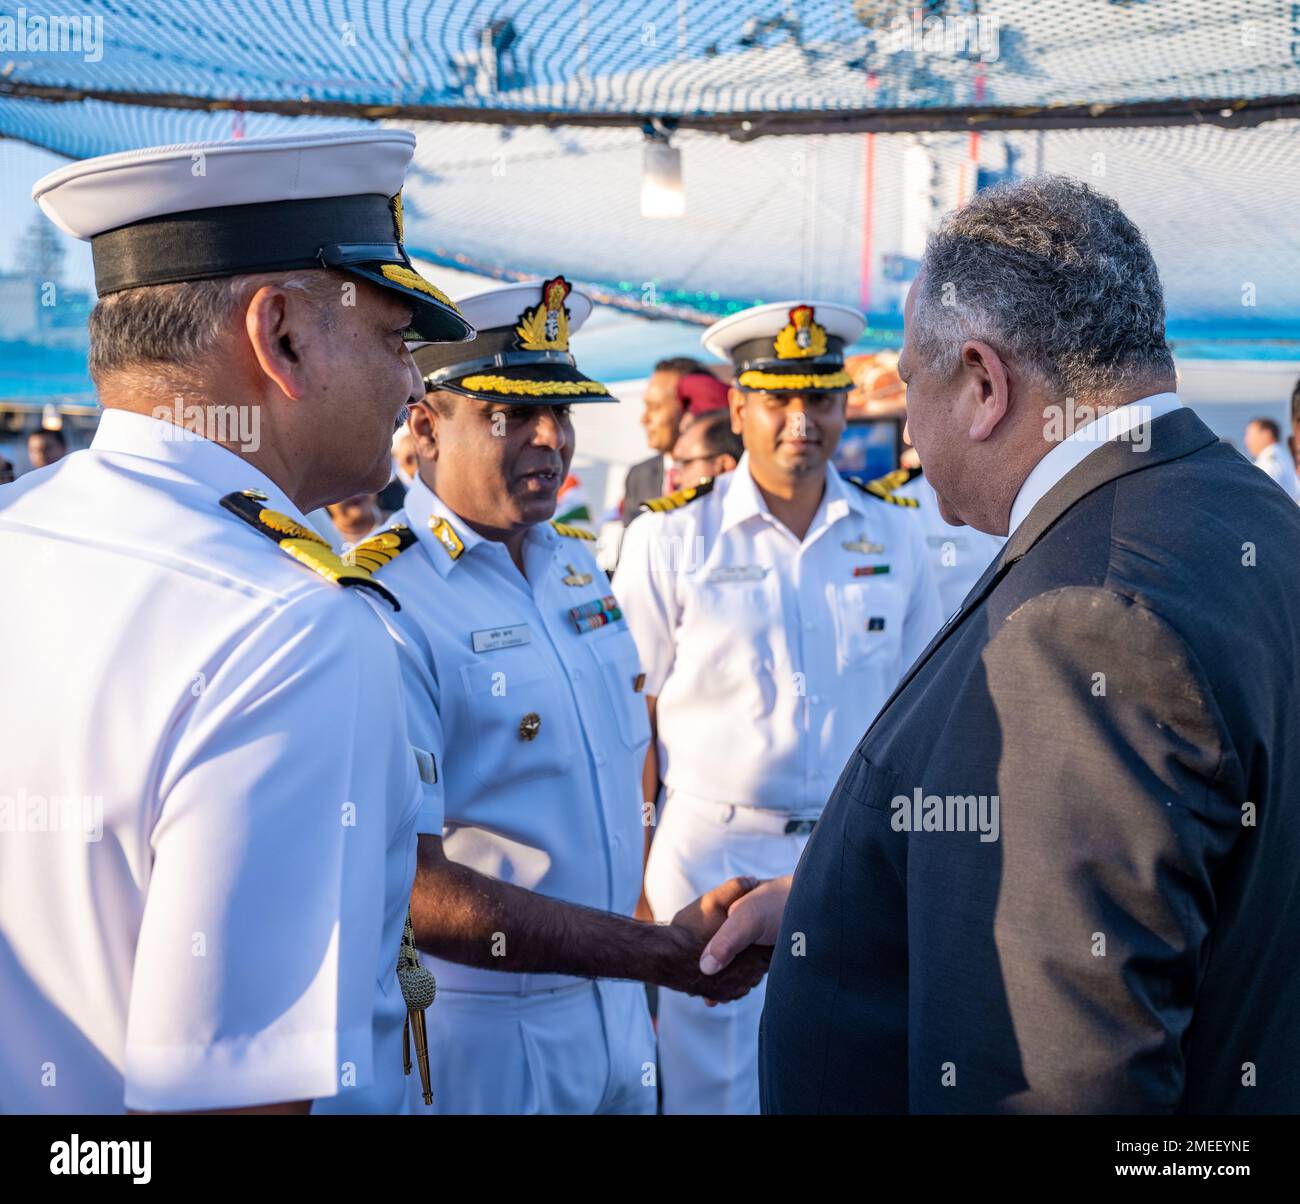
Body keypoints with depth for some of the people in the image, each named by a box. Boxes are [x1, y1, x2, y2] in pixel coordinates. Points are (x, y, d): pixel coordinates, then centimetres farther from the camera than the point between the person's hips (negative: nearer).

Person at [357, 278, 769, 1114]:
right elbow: (415, 890, -23)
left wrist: (643, 982, 13)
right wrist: (663, 954, -24)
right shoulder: (383, 604, -20)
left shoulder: (579, 566, 5)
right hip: (480, 1036, -6)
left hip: (616, 1008, 7)